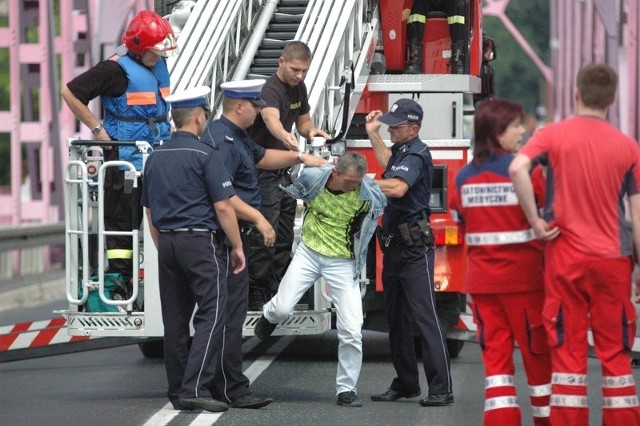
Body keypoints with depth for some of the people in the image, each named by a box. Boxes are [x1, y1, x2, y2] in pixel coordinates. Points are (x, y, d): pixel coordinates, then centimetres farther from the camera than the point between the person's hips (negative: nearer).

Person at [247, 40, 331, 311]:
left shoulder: (298, 88, 5)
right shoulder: (270, 90, -22)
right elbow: (271, 119, -43)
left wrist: (311, 131, -7)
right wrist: (285, 136, -65)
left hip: (284, 172, 9)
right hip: (263, 174, -9)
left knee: (284, 238, 13)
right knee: (264, 239, -8)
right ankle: (257, 297, -3)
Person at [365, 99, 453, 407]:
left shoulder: (416, 155, -15)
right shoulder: (401, 150, 14)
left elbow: (397, 187, -32)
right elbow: (388, 164, 37)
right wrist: (373, 133, 30)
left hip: (415, 249, -10)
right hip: (395, 247, 10)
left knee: (424, 316, -13)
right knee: (395, 316, 13)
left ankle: (441, 389, -15)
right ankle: (406, 383, 21)